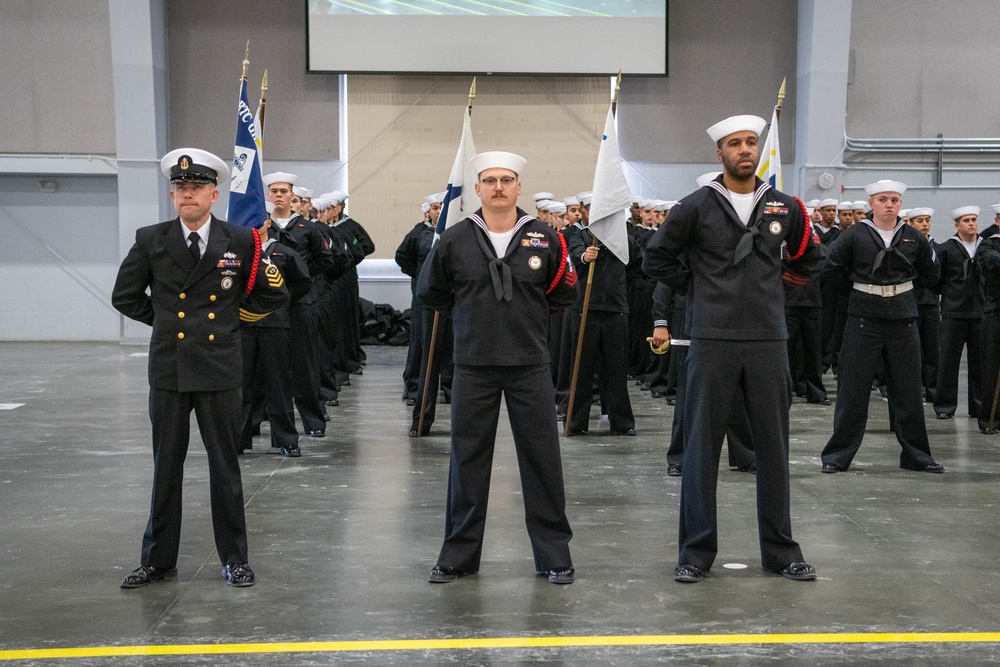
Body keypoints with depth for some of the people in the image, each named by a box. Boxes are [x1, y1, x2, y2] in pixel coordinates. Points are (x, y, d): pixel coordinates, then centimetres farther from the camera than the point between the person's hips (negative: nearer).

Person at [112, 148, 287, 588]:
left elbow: (274, 294, 9)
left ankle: (234, 559, 18)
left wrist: (232, 317, 8)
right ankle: (158, 559, 21)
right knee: (166, 467, 10)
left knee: (225, 466, 6)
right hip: (168, 368, 1)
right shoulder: (150, 241, 1)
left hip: (219, 369, -1)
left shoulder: (241, 242, -2)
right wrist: (166, 319, 9)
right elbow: (125, 297, 12)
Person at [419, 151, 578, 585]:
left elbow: (565, 293, 13)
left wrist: (529, 309, 5)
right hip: (473, 366, 0)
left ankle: (554, 554, 17)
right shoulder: (455, 239, 0)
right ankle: (459, 554, 20)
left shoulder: (545, 239, 1)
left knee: (542, 459, 5)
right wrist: (471, 310, 8)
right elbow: (430, 292, 11)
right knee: (468, 459, 8)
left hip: (531, 365, 0)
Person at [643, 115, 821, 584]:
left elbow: (809, 258, 23)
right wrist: (696, 289, 3)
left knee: (773, 447, 7)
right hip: (713, 340, -2)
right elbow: (656, 258, 8)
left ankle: (780, 550, 19)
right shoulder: (696, 206, 0)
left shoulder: (784, 207, 8)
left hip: (768, 340, 3)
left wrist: (773, 289, 12)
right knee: (702, 447, 1)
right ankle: (696, 551, 11)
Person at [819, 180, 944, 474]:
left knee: (908, 392, 9)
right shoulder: (855, 235, -3)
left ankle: (916, 455, 21)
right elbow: (830, 271, 1)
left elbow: (931, 274, 17)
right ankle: (838, 455, 9)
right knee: (853, 390, 0)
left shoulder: (914, 238, 5)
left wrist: (907, 284, 9)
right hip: (864, 321, -2)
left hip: (903, 321, 3)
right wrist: (858, 281, 2)